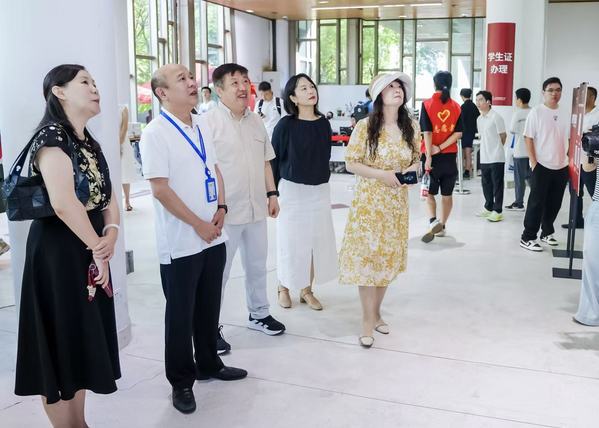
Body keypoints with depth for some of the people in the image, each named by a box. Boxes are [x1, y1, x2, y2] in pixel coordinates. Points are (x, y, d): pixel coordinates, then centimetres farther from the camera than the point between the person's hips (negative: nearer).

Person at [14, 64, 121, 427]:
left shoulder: (90, 143, 14)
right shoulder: (52, 136, -14)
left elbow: (108, 197, 12)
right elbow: (64, 203, -25)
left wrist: (111, 233, -8)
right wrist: (97, 247, -16)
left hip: (89, 251, 9)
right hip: (59, 253, -9)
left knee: (84, 340, 16)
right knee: (61, 343, 1)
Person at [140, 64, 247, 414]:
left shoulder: (202, 125, 8)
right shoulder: (156, 133, -14)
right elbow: (160, 189, -17)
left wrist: (221, 209, 0)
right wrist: (198, 224, -14)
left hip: (214, 236, 7)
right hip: (180, 242, -6)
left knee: (209, 306, 18)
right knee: (180, 314, 6)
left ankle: (209, 364, 36)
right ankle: (181, 381, 22)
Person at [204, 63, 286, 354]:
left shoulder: (256, 121, 11)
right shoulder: (209, 122, -11)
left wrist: (272, 194, 13)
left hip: (256, 208, 7)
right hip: (224, 210, -7)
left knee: (257, 265, 19)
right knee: (219, 271, 2)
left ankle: (258, 314, 37)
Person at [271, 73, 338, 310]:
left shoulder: (323, 123, 2)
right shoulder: (286, 125, -11)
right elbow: (274, 159, -6)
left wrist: (323, 182, 14)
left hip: (320, 190, 4)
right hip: (292, 189, -4)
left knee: (317, 241, 8)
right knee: (291, 242, 4)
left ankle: (306, 290, 23)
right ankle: (283, 288, 24)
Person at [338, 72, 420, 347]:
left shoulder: (411, 127, 3)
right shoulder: (365, 127, -9)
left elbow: (416, 160, 14)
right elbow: (351, 163, -8)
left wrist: (413, 169, -9)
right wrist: (381, 174, -20)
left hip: (397, 203, 4)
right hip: (369, 201, -4)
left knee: (388, 258, 11)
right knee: (367, 257, -4)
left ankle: (376, 312, 28)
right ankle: (368, 320, 9)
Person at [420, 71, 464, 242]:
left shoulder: (427, 104, -8)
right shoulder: (456, 107, 2)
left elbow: (427, 133, -14)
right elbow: (458, 133, -6)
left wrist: (429, 156, -15)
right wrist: (440, 148, -10)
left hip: (432, 156, -3)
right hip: (449, 157, 3)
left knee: (430, 193, 9)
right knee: (447, 194, 13)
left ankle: (433, 221, -13)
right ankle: (442, 226, 21)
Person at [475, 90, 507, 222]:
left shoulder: (496, 117, -11)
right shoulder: (479, 119, 11)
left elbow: (503, 136, -5)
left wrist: (496, 148, 6)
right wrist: (488, 148, 9)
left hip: (496, 158, -7)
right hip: (484, 158, 7)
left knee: (497, 185, 0)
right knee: (486, 184, 15)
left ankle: (497, 211, 6)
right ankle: (488, 207, 28)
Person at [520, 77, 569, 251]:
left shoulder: (565, 114, 9)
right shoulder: (536, 112, -6)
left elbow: (570, 140, 15)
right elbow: (528, 138, -8)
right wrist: (534, 163, -13)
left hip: (562, 167, 5)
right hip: (542, 166, -5)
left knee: (554, 203, 11)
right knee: (537, 203, -3)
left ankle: (547, 232, 27)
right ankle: (527, 238, 3)